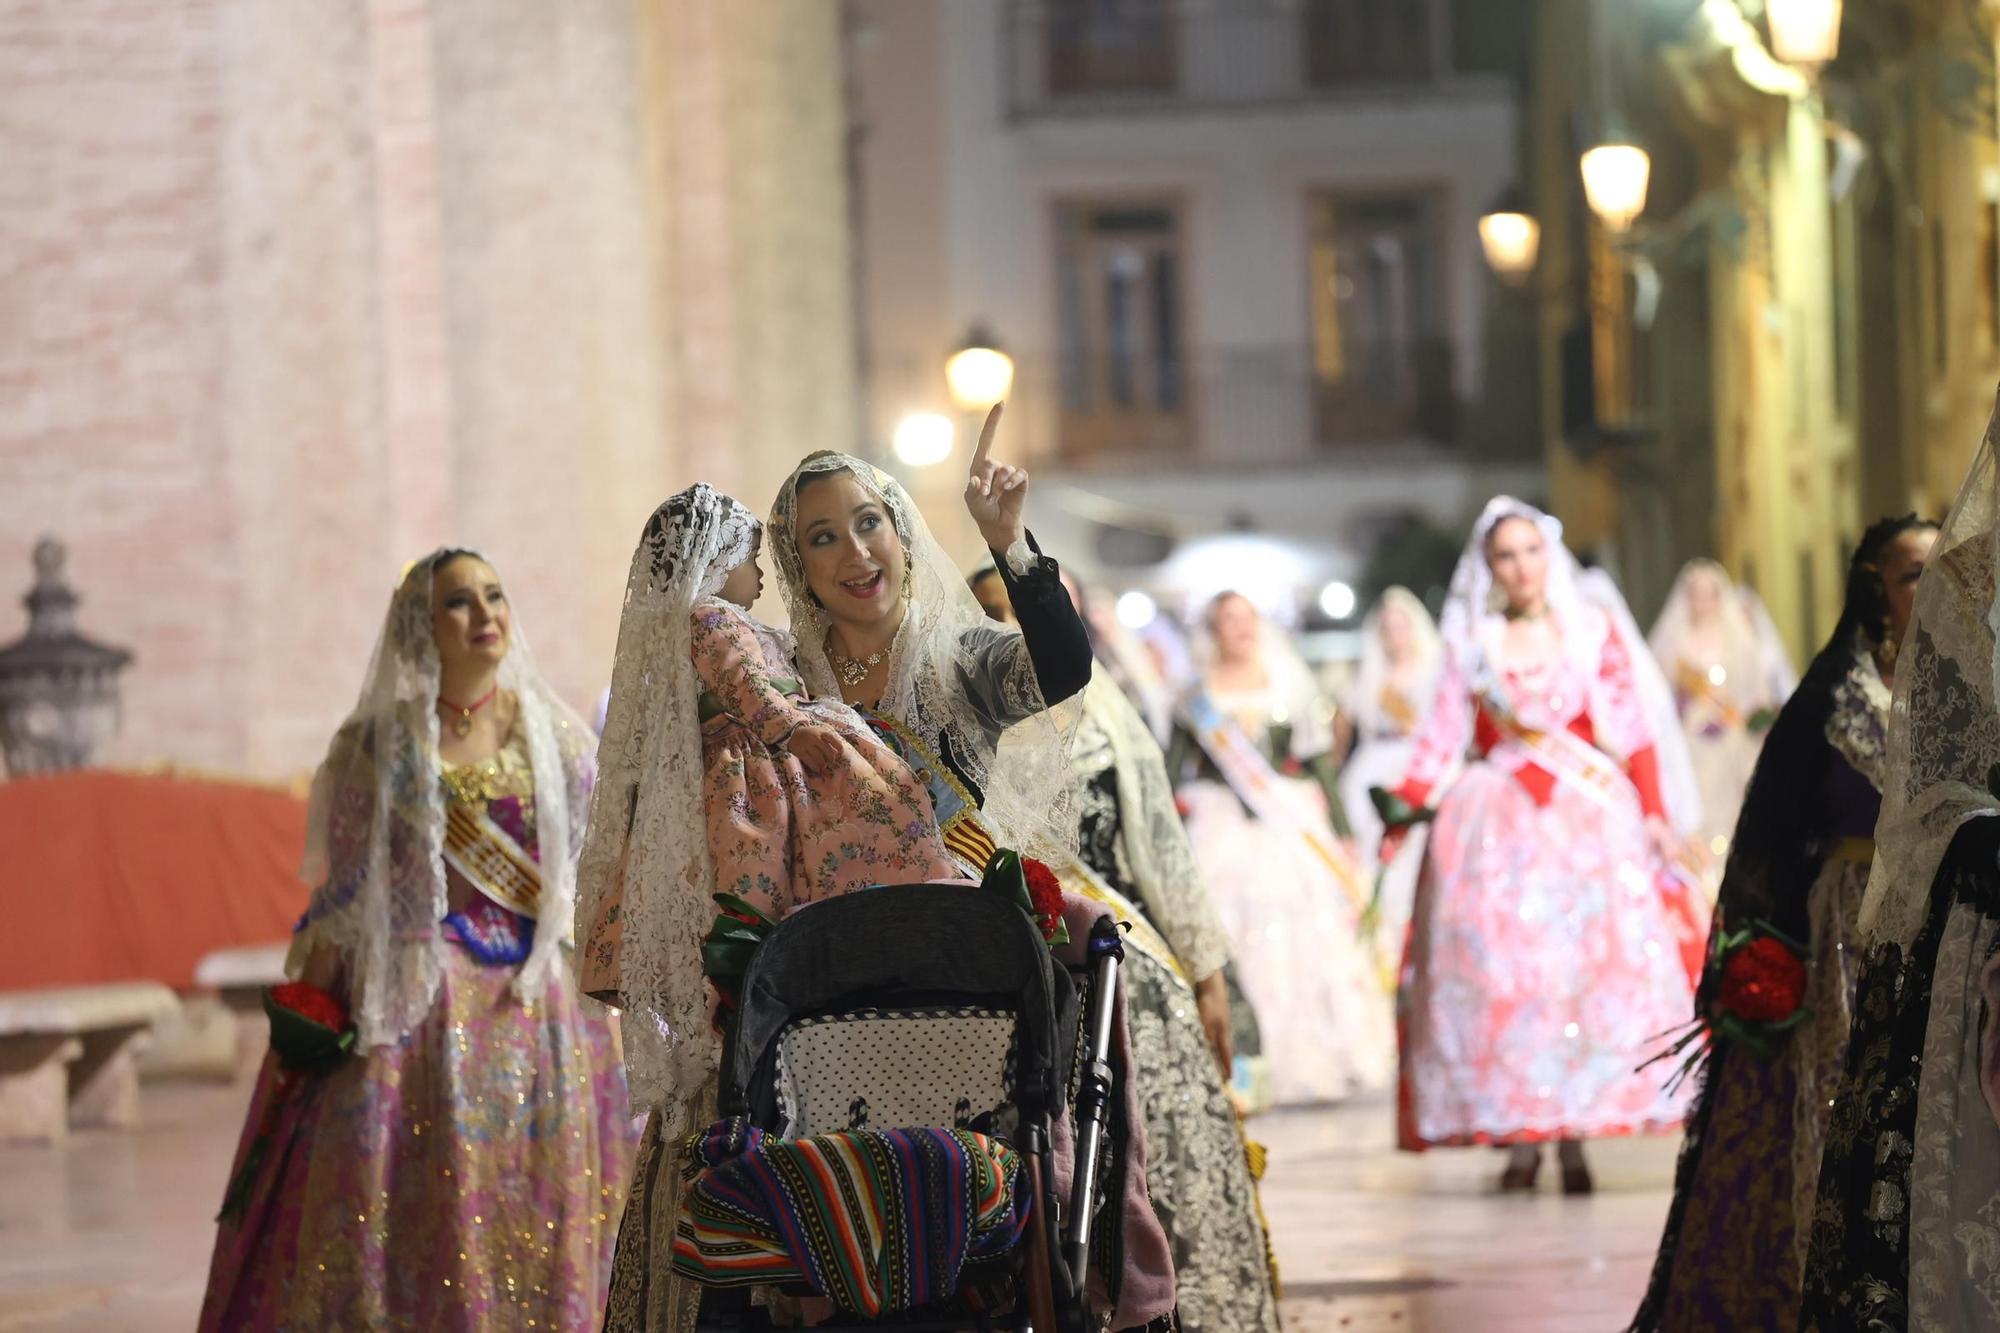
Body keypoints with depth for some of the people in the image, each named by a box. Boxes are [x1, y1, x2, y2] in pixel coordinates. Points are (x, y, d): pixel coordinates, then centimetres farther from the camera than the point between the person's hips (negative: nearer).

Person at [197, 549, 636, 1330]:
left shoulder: (557, 737, 8)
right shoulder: (376, 745, 3)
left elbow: (593, 889, 9)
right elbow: (338, 898, 3)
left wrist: (609, 1020, 3)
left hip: (536, 1004, 2)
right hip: (405, 1000, -2)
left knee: (531, 1226, 0)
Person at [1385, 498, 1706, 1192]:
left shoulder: (1594, 629, 9)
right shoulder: (1471, 644, 10)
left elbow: (1634, 727, 5)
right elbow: (1442, 741, 7)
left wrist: (1654, 810, -5)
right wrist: (1402, 817, -4)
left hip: (1589, 815, -1)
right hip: (1497, 821, 1)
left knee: (1588, 962, -8)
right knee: (1501, 966, -7)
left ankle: (1574, 1135, -6)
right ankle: (1518, 1135, -4)